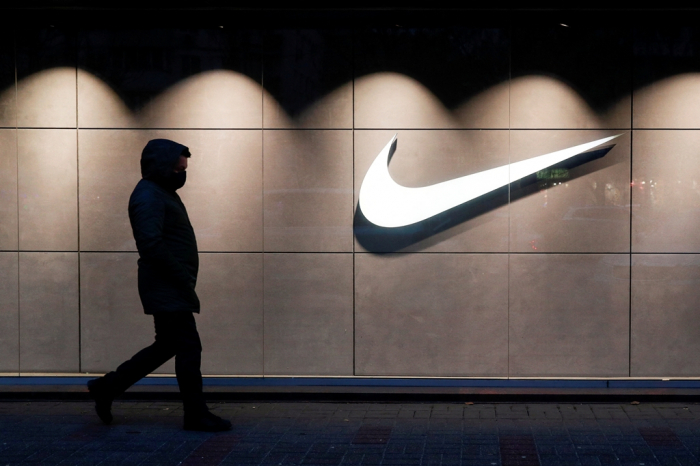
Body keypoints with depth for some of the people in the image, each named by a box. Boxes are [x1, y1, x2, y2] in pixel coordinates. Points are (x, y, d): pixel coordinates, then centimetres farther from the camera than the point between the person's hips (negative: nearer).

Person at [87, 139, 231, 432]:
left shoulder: (162, 193, 18)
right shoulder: (149, 196, -16)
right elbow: (151, 244, -26)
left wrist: (185, 280, 17)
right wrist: (183, 278, -22)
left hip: (171, 288, 11)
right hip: (166, 289, -11)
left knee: (166, 346, 16)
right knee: (188, 348, -6)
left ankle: (107, 387, 22)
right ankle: (196, 415, 2)